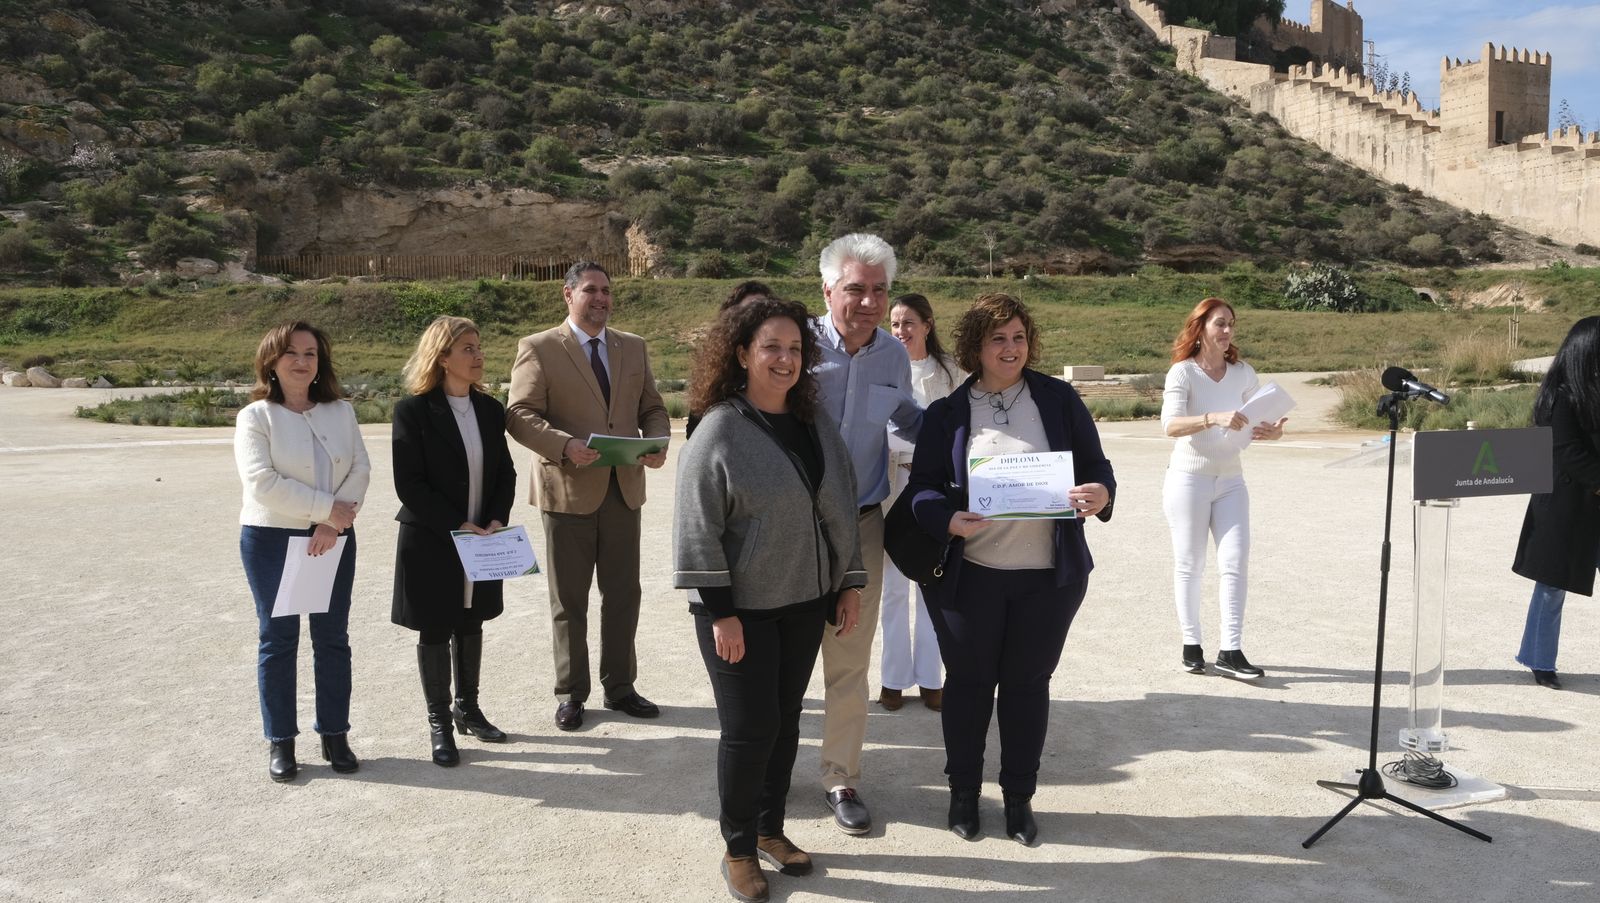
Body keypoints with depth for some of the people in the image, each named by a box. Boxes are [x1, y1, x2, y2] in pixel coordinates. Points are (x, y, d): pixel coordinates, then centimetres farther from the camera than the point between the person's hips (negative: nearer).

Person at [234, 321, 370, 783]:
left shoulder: (341, 412, 6)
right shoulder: (256, 417, -5)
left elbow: (360, 469, -2)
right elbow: (262, 482, -17)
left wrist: (333, 523, -15)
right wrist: (326, 507, -18)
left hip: (333, 539, 3)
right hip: (271, 539, -3)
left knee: (333, 638, 8)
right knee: (279, 639, 5)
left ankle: (335, 734, 19)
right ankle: (280, 742, 15)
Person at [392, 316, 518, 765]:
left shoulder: (490, 409, 5)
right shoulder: (414, 411, -11)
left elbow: (505, 472, 8)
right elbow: (409, 484, -15)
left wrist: (496, 521, -8)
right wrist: (457, 526, -19)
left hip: (482, 541, 5)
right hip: (431, 542, -5)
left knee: (471, 625, 16)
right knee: (434, 631, 6)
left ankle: (468, 709, 31)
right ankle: (439, 723, 18)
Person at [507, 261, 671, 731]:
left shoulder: (633, 347, 11)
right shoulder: (539, 348, -4)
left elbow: (652, 407, 14)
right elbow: (520, 415, -10)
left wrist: (658, 441, -8)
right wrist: (565, 445, -25)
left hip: (623, 487, 4)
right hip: (568, 490, -4)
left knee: (623, 594, 11)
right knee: (569, 600, 7)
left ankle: (620, 687, 25)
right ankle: (570, 693, 20)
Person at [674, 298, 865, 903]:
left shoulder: (817, 426, 5)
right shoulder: (719, 431, -12)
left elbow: (840, 509, 12)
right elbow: (697, 529, -13)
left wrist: (850, 584, 9)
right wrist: (720, 613, -16)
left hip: (804, 602, 5)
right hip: (743, 609, -5)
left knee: (785, 722, 14)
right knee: (748, 729, 0)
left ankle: (770, 830, 31)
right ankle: (738, 850, 19)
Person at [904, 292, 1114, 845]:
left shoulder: (1058, 400, 2)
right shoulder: (946, 413, 1)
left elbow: (1096, 467, 4)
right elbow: (922, 488, -1)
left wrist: (1100, 494, -20)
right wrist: (948, 519, -22)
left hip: (1049, 575, 1)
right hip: (969, 575, 0)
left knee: (1028, 683, 12)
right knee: (968, 682, 11)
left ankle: (1019, 797, 28)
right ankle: (963, 791, 30)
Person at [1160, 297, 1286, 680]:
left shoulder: (1244, 373, 4)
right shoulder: (1183, 372, -9)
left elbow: (1253, 424, 7)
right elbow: (1171, 424, -23)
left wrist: (1270, 432, -15)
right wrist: (1214, 419, -38)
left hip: (1231, 478, 4)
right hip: (1189, 477, -4)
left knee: (1236, 561, -4)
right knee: (1189, 564, 5)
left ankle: (1230, 650, 0)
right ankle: (1191, 643, 18)